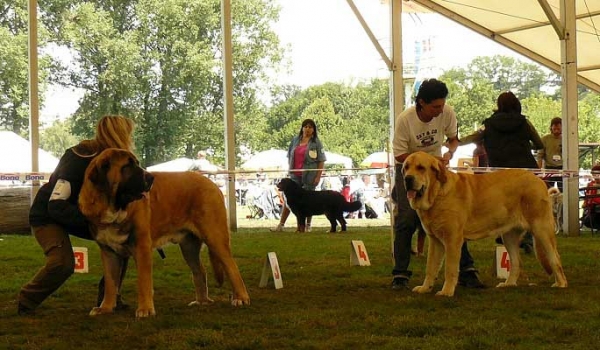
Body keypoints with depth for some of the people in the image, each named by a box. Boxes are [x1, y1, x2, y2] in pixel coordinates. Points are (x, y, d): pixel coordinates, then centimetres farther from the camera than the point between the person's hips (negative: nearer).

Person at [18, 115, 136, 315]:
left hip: (80, 214, 8)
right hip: (47, 216, -8)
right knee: (63, 263, -31)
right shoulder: (79, 161, -30)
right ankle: (26, 301, -7)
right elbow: (56, 206, -33)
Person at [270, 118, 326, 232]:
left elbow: (321, 161, -5)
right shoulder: (295, 140, 9)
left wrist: (318, 176, -11)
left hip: (309, 176, -4)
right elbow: (289, 156, 17)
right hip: (295, 175, 4)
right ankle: (281, 224, 2)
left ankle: (307, 225, 13)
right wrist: (290, 169, 8)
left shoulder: (316, 142, -3)